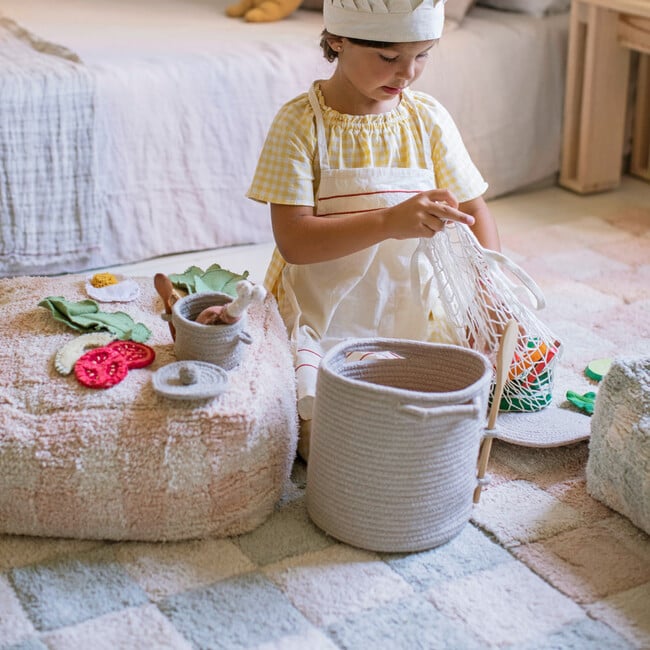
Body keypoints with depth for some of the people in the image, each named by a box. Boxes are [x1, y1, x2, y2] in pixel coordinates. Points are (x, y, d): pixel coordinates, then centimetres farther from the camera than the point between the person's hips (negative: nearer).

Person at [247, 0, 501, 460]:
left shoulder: (429, 120, 0)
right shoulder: (301, 123, -13)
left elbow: (474, 213, 2)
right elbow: (293, 240, -21)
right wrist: (389, 221, -34)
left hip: (406, 315, 4)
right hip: (318, 315, -4)